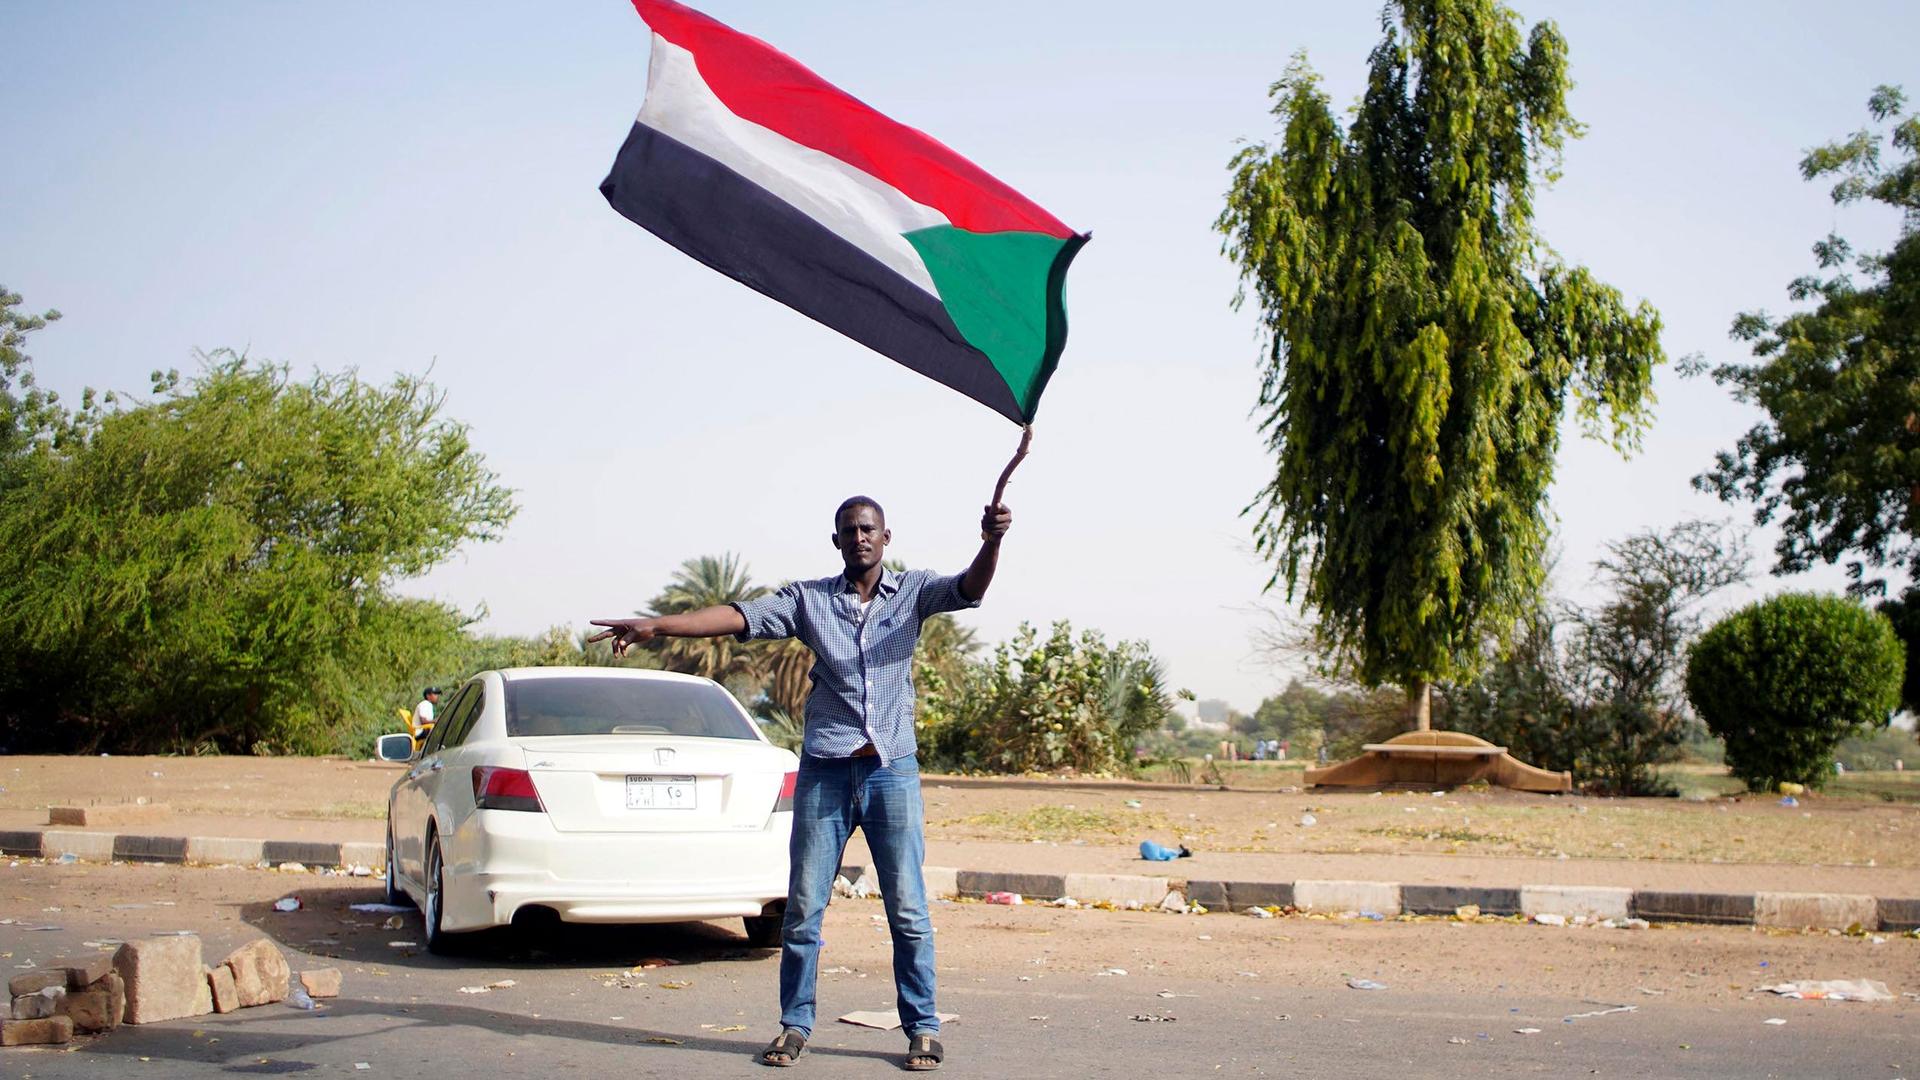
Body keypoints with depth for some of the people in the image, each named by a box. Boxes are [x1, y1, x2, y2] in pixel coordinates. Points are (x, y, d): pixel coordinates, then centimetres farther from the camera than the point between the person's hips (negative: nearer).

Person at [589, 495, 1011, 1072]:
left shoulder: (913, 590, 7)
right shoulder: (808, 597, 7)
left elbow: (969, 588, -11)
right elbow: (740, 616, -4)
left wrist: (991, 543, -33)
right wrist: (657, 625, -18)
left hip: (893, 769, -1)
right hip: (824, 769, 1)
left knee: (908, 908, 2)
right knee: (803, 906, 3)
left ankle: (923, 1027, 11)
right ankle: (795, 1024, 15)